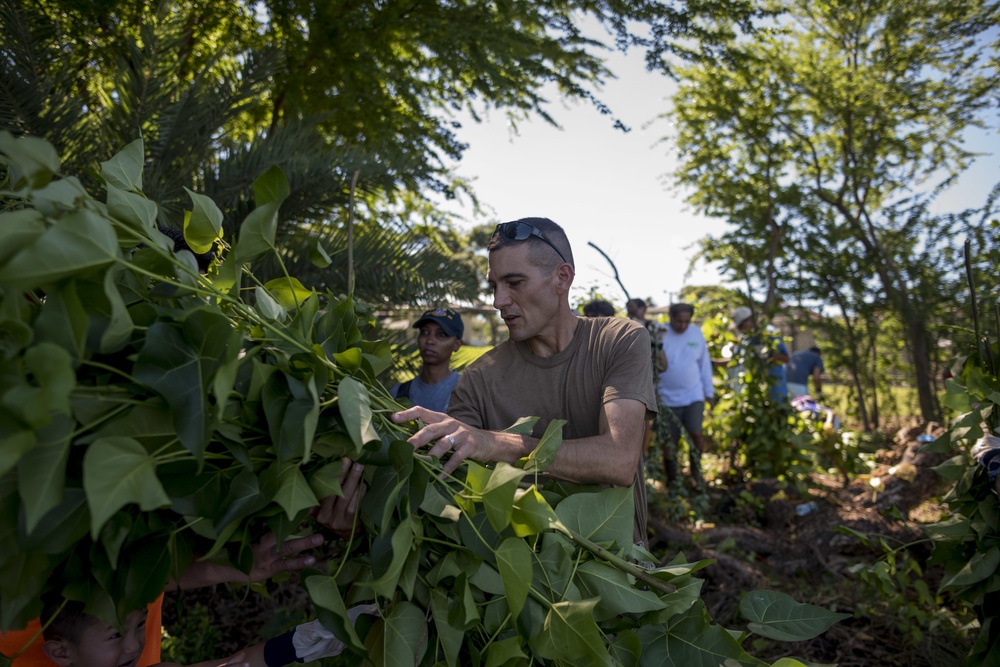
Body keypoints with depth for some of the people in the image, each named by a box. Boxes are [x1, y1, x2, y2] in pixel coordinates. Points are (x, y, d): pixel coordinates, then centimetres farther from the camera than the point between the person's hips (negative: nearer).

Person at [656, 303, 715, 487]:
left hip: (694, 396, 2)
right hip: (667, 399, -2)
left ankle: (696, 470, 15)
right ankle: (671, 481, 22)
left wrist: (709, 392, 11)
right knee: (669, 441, 5)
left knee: (696, 433, -12)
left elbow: (705, 364, 9)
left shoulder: (697, 334, 2)